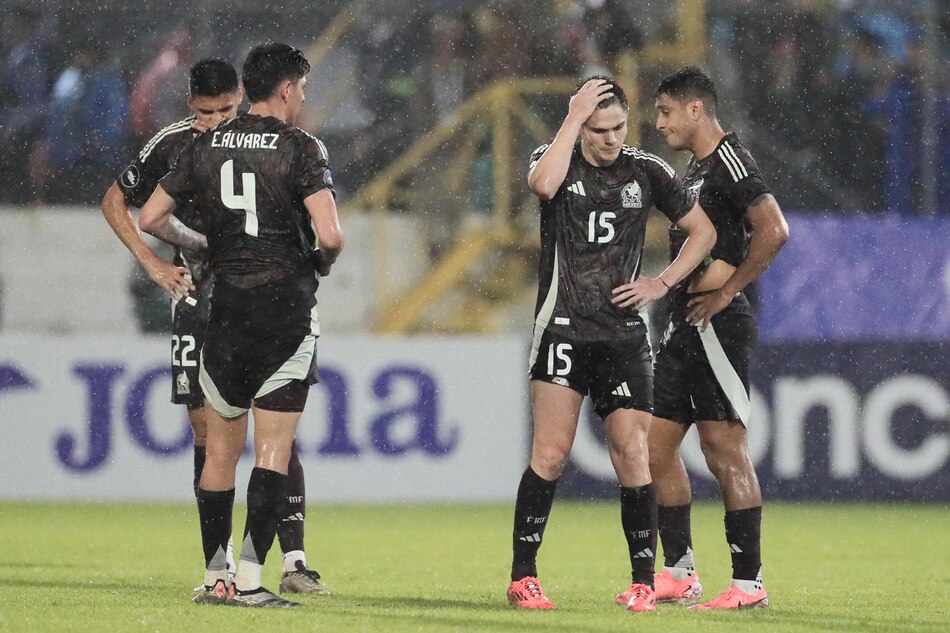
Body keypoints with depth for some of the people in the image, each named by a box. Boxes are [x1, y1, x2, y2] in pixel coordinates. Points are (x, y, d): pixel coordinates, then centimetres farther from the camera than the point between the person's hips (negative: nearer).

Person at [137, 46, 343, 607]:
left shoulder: (207, 146, 6)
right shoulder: (300, 148, -8)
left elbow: (151, 218, 10)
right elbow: (331, 234, -17)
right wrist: (324, 263, 4)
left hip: (227, 308, 4)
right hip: (288, 304, -4)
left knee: (221, 448, 12)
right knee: (274, 449, -2)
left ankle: (214, 576, 12)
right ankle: (250, 577, -9)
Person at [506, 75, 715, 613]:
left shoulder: (647, 171, 8)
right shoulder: (558, 160, 2)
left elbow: (703, 230, 16)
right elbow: (544, 184, -24)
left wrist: (661, 284, 4)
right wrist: (575, 116, -18)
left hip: (624, 335, 2)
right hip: (563, 328, -2)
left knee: (632, 454, -3)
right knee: (552, 451, -11)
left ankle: (644, 582, 5)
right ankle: (523, 577, -7)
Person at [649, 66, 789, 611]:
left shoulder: (729, 159, -12)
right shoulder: (696, 165, 19)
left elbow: (774, 230, -24)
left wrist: (725, 292, -18)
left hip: (718, 324, -10)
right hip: (684, 327, 10)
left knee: (726, 452, -9)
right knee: (657, 445, 10)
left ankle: (748, 582, -5)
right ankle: (680, 574, 16)